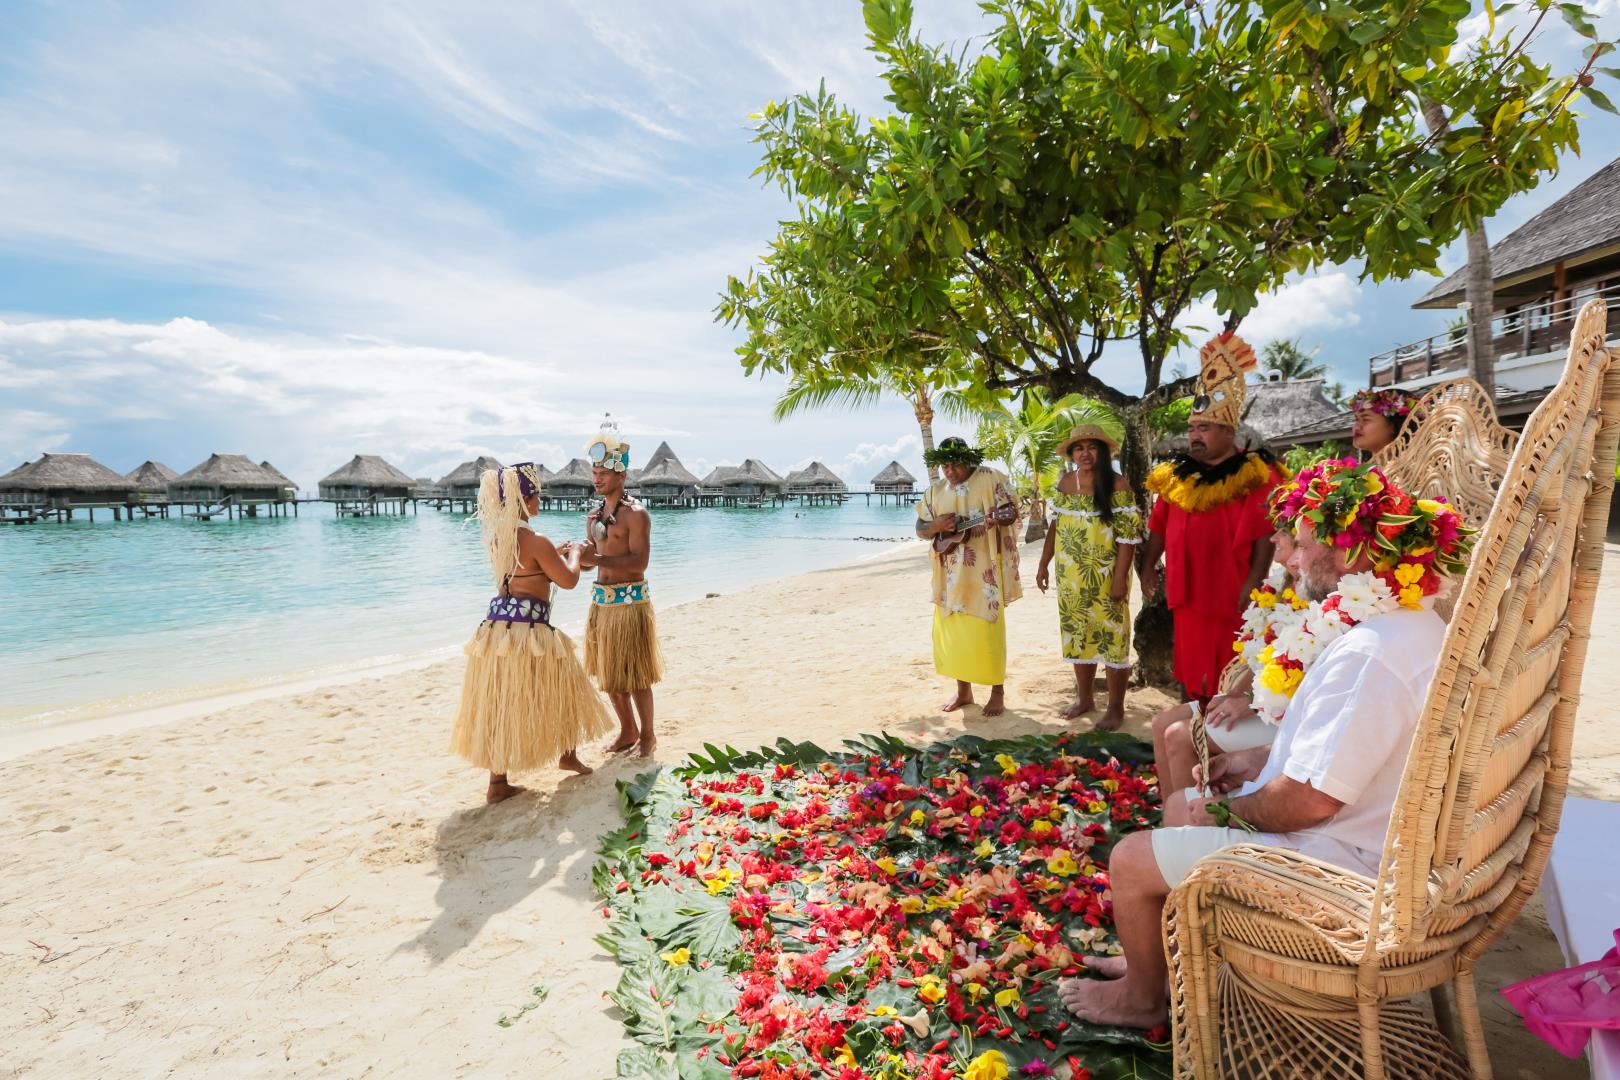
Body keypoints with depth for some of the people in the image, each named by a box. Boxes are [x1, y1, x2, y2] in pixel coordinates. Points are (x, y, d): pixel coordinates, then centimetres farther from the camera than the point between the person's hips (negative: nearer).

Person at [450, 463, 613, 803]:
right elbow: (568, 580, -9)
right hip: (528, 630, -7)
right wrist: (573, 554, 9)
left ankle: (497, 781, 17)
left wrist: (555, 555, 29)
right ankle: (567, 754, 33)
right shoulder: (536, 542, -16)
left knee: (500, 703, 11)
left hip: (497, 623, 8)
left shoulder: (497, 537, 9)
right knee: (557, 689, 14)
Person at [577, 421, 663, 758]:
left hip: (630, 599, -8)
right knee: (607, 671, 14)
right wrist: (579, 557, -3)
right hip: (601, 599, 8)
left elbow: (639, 561, -20)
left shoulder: (636, 514, -11)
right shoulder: (593, 515, 13)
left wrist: (597, 559, -28)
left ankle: (648, 734, 16)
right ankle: (628, 730, 30)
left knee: (635, 673, 0)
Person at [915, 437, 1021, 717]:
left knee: (986, 629, -2)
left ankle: (998, 692, 14)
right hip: (950, 573, 5)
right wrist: (936, 526, -12)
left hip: (984, 570, -5)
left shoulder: (990, 479, -5)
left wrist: (997, 517, -30)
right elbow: (920, 529, 10)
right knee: (951, 629, 9)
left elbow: (1013, 512, -8)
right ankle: (963, 690, 24)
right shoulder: (935, 490, 9)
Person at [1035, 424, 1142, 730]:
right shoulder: (1065, 483, 5)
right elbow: (1055, 526, 13)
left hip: (1105, 576, -5)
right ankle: (1084, 698, 29)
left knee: (1111, 637, 2)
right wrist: (1043, 564, 11)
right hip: (1071, 576, 5)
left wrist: (1120, 578, -18)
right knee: (1078, 635, 14)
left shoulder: (1116, 485, -11)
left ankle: (1116, 708, 14)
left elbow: (1128, 535, -14)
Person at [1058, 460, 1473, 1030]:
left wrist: (1225, 810, -13)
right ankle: (1156, 957, 34)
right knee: (1179, 805, 22)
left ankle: (1142, 998, 22)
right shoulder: (1412, 622, 4)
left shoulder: (1368, 653, -32)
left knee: (1131, 860, -6)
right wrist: (1263, 761, 8)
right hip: (1362, 831, 11)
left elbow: (1311, 799, -31)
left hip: (1341, 856, -11)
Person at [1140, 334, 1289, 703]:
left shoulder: (1255, 476, -7)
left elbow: (1265, 534, -12)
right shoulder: (1176, 476, 9)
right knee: (1191, 666, 13)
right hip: (1188, 591, 5)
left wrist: (1254, 581, -17)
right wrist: (1149, 566, 13)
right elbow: (1160, 527, 15)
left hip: (1233, 593, -5)